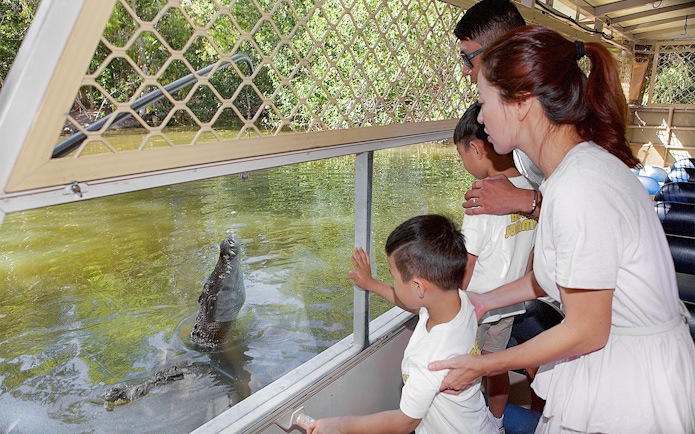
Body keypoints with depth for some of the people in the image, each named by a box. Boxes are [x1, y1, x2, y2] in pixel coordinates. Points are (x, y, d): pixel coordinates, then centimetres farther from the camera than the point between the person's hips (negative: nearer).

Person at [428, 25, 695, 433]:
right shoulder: (582, 161, -2)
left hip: (633, 380, -8)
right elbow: (556, 270, 8)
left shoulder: (579, 189, -29)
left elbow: (587, 332, -21)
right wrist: (486, 300, 16)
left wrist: (482, 366, -12)